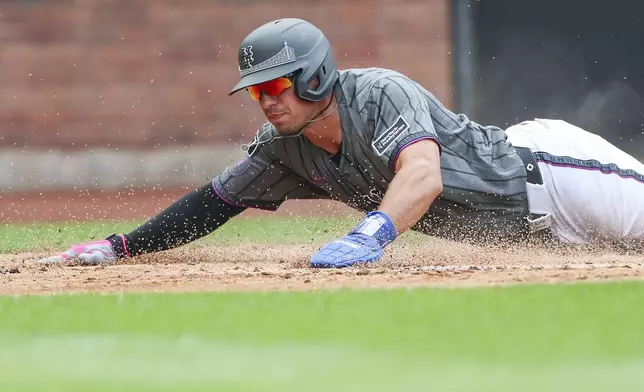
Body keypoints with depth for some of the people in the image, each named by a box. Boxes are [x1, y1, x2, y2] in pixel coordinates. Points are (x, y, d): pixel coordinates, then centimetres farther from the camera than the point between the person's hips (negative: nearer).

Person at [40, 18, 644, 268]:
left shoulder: (381, 94, -31)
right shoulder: (285, 148, -6)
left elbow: (423, 173, -48)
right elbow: (214, 202, 3)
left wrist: (368, 236, -65)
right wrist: (120, 246, -5)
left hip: (544, 166, -6)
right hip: (520, 224, 6)